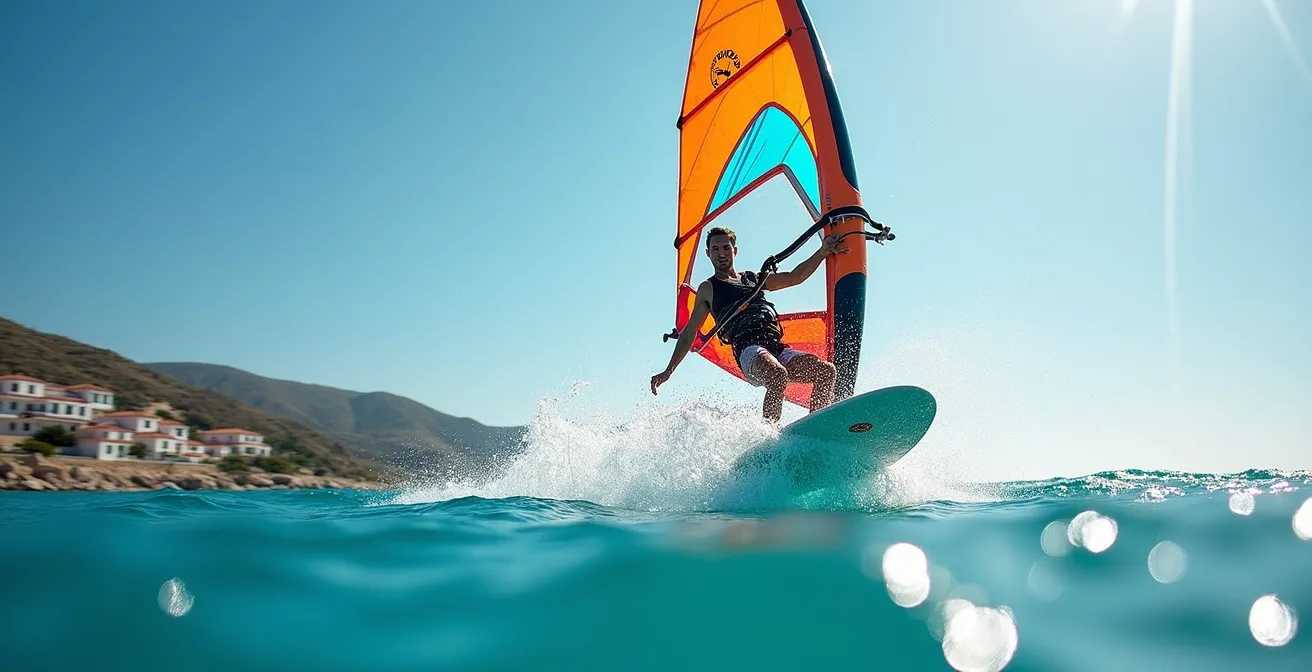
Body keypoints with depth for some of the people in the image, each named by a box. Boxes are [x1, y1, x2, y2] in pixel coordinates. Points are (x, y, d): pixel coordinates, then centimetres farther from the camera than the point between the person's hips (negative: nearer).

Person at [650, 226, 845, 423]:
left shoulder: (753, 279, 30)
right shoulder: (708, 288, 18)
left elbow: (796, 276, 26)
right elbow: (689, 332, 17)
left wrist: (822, 252, 12)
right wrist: (669, 370, 10)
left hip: (777, 348, 6)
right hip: (749, 350, -6)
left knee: (827, 371, -15)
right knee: (778, 376, -37)